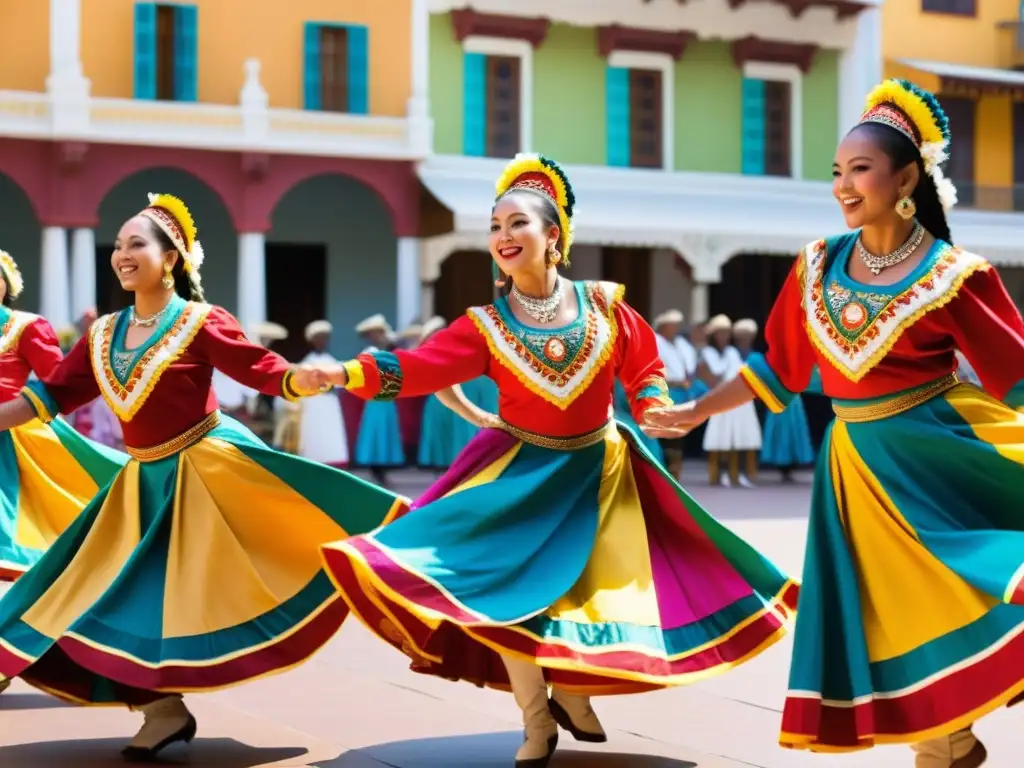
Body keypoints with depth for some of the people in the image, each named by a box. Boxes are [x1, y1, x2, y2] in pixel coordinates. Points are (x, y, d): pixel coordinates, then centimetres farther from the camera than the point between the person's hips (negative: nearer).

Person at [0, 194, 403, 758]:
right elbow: (52, 394, 10)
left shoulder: (200, 322, -9)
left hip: (210, 467, -6)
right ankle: (165, 710, 14)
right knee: (129, 594, 5)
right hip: (145, 480, 6)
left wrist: (310, 380, -34)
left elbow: (265, 370, -14)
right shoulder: (104, 334, 7)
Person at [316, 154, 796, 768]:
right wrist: (347, 374, -28)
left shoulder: (603, 305, -6)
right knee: (509, 589, -11)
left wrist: (654, 409, -13)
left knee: (600, 587, 3)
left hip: (598, 470, 1)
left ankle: (571, 693, 32)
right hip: (522, 470, -1)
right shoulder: (486, 325, -8)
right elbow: (416, 369, -16)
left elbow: (645, 367, 6)